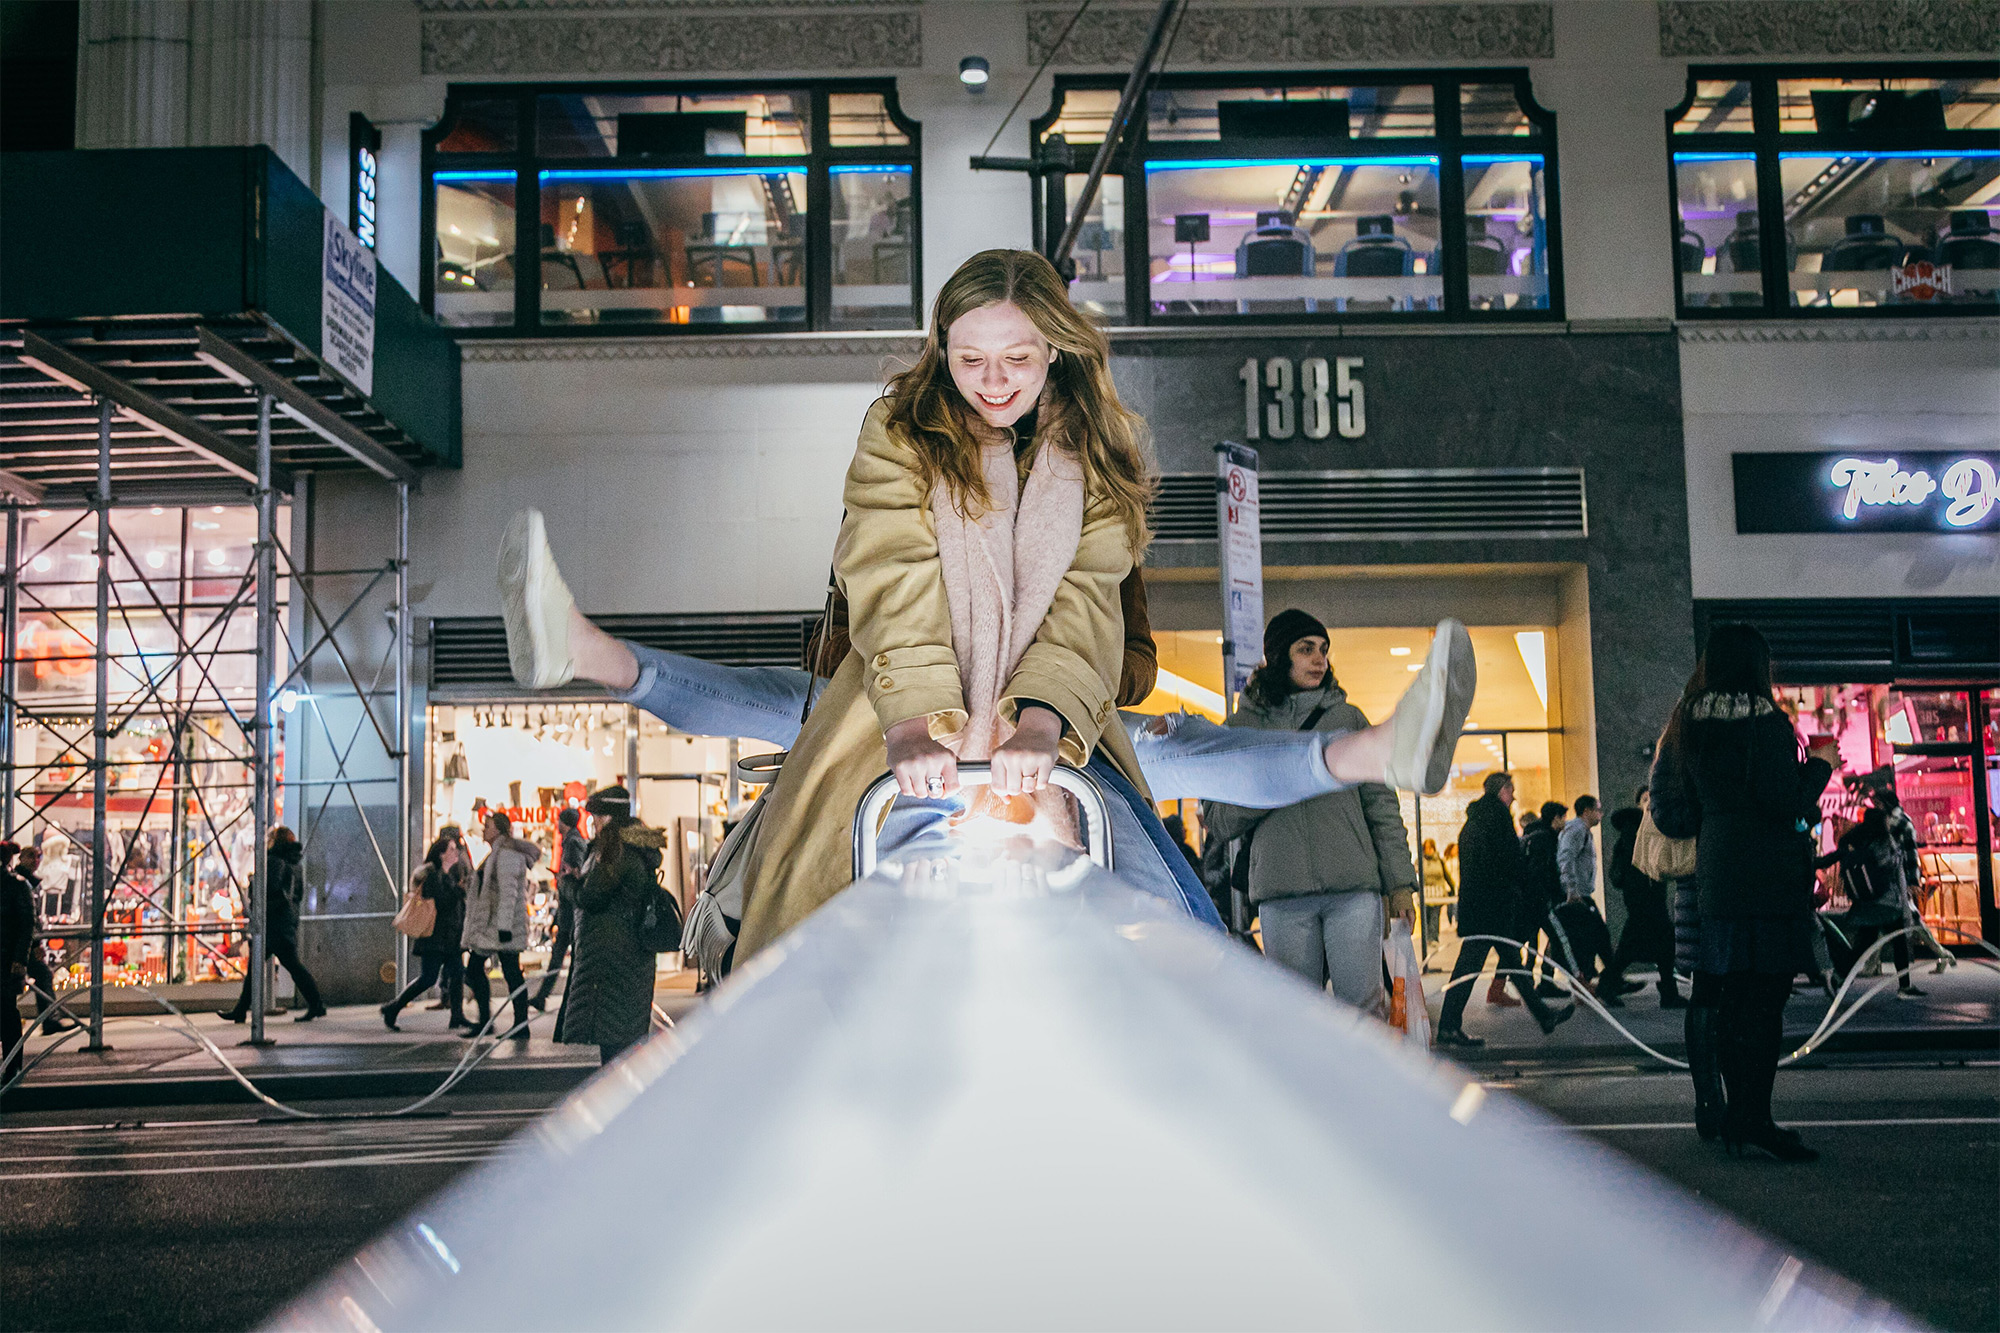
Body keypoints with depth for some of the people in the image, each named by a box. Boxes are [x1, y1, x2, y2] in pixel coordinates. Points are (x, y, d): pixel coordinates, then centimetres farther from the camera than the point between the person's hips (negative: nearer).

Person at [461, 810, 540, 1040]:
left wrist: (504, 926, -25)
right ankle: (484, 1019, 17)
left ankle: (521, 1025, -2)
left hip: (502, 926, -11)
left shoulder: (507, 854, -13)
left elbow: (508, 892, -21)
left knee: (512, 973, -6)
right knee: (473, 969, 10)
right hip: (486, 925, 11)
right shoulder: (496, 853, 19)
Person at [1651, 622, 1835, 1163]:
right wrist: (1820, 765, 2)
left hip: (1716, 872, 7)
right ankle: (1755, 1118, -7)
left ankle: (1740, 1114, 15)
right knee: (1765, 997, -6)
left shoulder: (1689, 724, 11)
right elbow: (1786, 801, -16)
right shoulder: (1761, 719, -11)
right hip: (1769, 875, -7)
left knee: (1732, 996, 10)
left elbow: (1675, 812, 14)